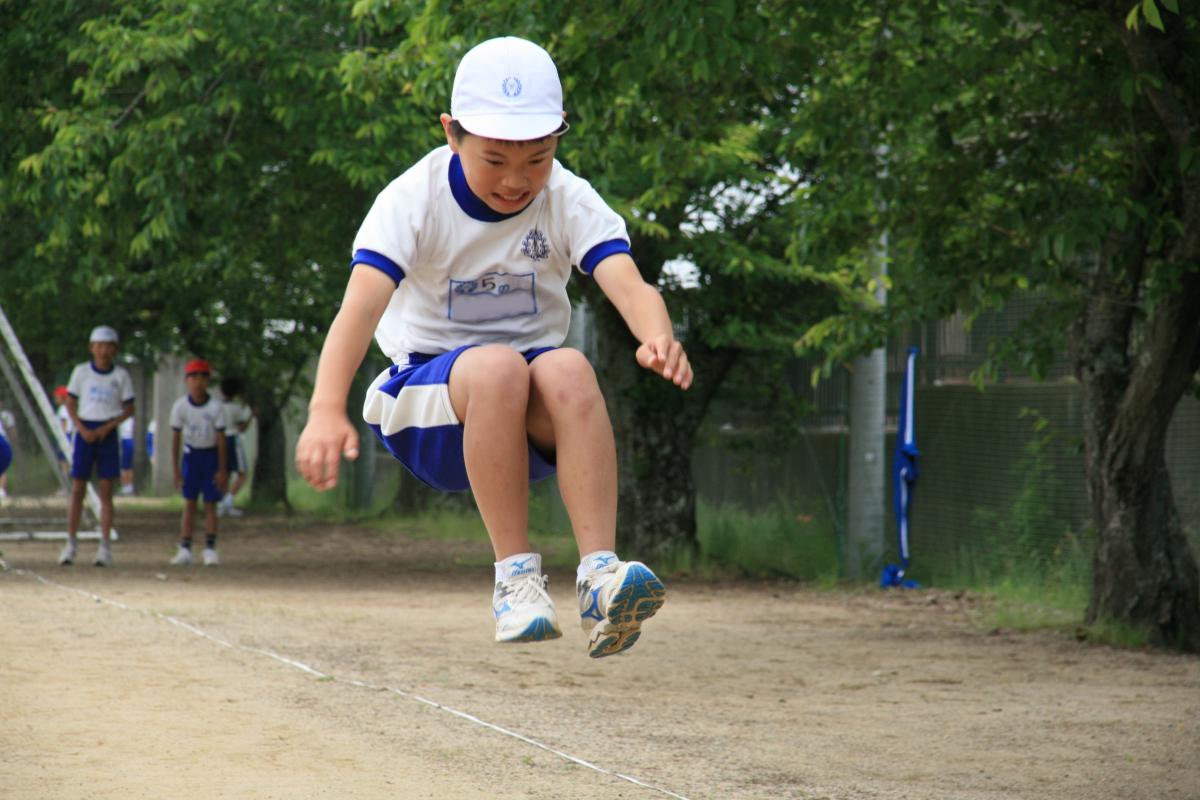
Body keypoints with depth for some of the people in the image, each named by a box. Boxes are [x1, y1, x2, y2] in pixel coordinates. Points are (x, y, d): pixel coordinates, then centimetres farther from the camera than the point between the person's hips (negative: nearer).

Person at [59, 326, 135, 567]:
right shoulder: (81, 371, 1)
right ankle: (71, 543, 4)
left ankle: (105, 547, 1)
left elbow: (128, 409, 3)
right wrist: (83, 430, -10)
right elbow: (70, 404, 4)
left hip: (108, 434, 0)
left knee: (106, 491, -1)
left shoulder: (121, 375, 1)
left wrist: (107, 427, -11)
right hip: (84, 433, 0)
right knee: (77, 490, -1)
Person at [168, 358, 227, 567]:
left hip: (211, 455, -1)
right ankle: (185, 550, -2)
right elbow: (175, 438, -3)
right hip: (191, 454, 1)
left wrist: (221, 469, -8)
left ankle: (210, 550, 5)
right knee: (189, 504, -1)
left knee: (210, 505, 1)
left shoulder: (216, 407, -13)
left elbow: (221, 438, -8)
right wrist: (175, 469, -5)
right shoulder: (180, 406, -9)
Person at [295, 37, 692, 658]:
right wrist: (328, 409, -47)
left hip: (534, 420, 2)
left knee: (567, 369, -33)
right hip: (428, 407, -2)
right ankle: (515, 575, -30)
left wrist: (658, 337, -50)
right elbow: (361, 305, -28)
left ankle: (599, 573, -41)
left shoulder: (569, 201, -7)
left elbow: (628, 284, -25)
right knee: (497, 365, -35)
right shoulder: (414, 200, -13)